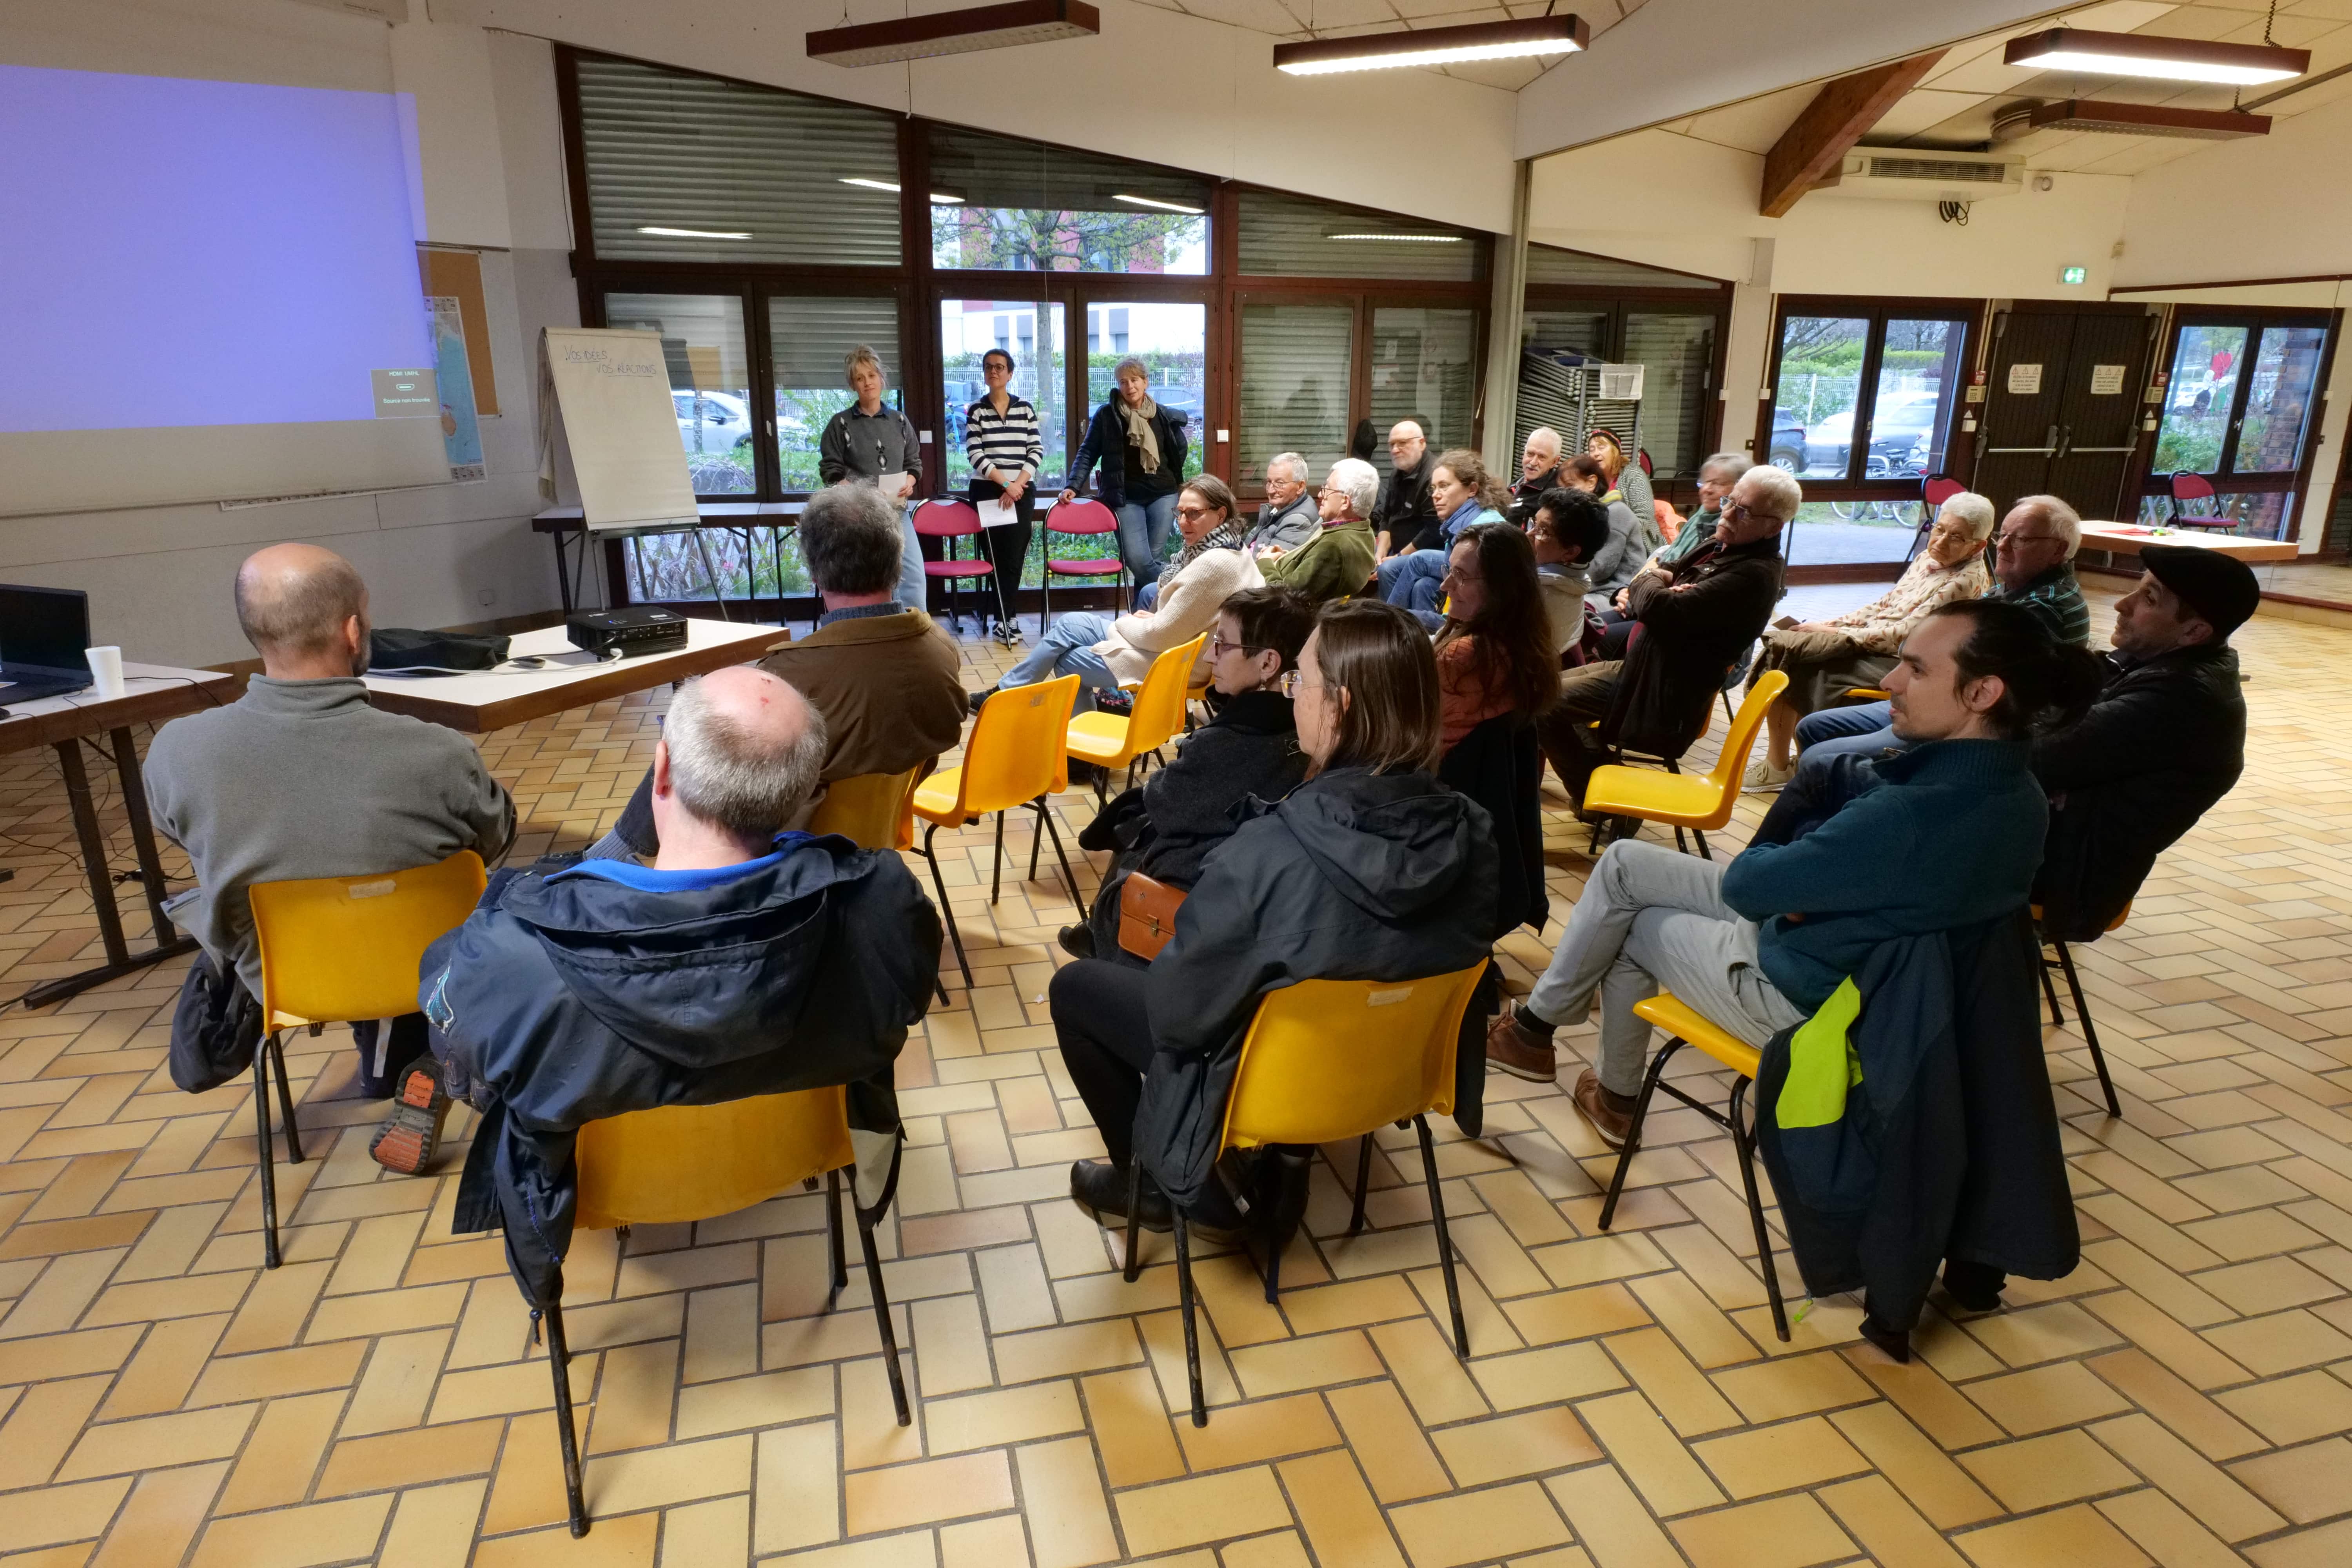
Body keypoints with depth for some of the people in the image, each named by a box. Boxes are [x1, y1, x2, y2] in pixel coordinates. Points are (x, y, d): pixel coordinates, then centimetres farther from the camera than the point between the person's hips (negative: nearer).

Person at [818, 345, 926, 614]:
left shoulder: (899, 420, 13)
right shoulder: (841, 423, 2)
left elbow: (915, 462, 16)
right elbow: (831, 471, 0)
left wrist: (909, 483, -6)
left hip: (897, 511, 3)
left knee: (915, 578, -7)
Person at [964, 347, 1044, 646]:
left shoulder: (1026, 408, 6)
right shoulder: (975, 411, 3)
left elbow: (1037, 451, 1)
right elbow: (975, 455, -6)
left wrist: (1017, 485, -11)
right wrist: (1005, 483, -15)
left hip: (1022, 492, 0)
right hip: (987, 492, 0)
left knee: (1014, 557, -4)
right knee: (995, 556, 2)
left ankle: (1004, 620, 1)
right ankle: (1006, 618, 8)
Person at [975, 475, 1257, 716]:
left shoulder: (1215, 563, -27)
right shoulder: (1228, 548, 4)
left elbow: (1162, 635, -24)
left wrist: (1123, 623, -5)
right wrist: (1154, 618, 0)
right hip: (1178, 643, 9)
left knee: (1065, 659, 6)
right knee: (1069, 624, 10)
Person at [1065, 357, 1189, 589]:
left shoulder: (1165, 415, 5)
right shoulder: (1107, 415, -2)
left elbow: (1179, 453, 19)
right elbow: (1088, 453, 0)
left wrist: (1180, 486, 18)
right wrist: (1074, 486, -11)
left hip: (1163, 495, 2)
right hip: (1126, 498, -2)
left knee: (1153, 558, 1)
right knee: (1137, 560, -15)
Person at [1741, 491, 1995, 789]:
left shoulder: (1965, 582, -14)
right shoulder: (1928, 559, 11)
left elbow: (1904, 634, -19)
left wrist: (1837, 633, -17)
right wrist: (1830, 624, 4)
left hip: (1892, 663, -9)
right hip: (1868, 639, 9)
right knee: (1782, 646, -8)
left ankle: (1778, 767, -10)